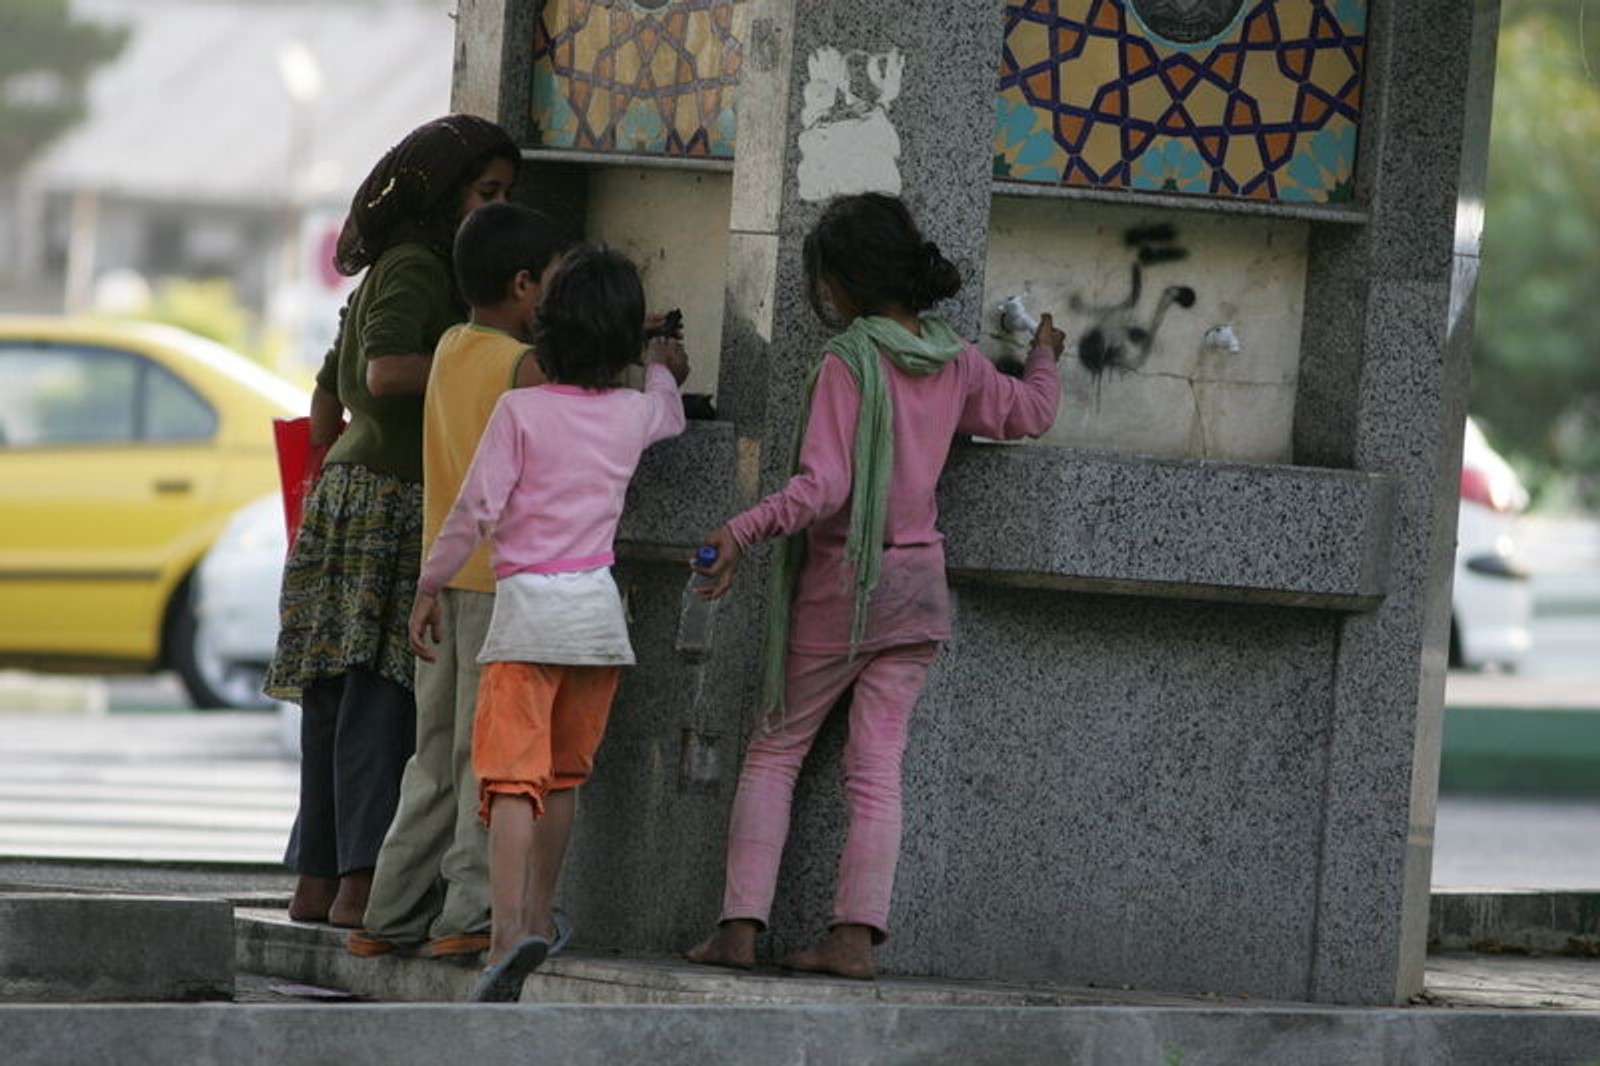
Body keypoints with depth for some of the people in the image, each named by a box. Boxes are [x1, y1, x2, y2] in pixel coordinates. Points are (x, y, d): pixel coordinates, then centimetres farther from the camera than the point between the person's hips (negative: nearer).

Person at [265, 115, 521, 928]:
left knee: (341, 695, 6)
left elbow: (328, 394, 29)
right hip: (389, 501, -10)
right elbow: (387, 372, -25)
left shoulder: (386, 274, 22)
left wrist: (329, 479, 36)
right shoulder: (413, 268, -9)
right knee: (381, 691, -14)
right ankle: (359, 883, -19)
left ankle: (317, 882, 5)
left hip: (352, 490, 10)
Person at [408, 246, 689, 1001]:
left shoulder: (520, 411, -8)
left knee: (513, 774, -11)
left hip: (526, 601, -4)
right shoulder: (631, 414, 4)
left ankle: (509, 931, -27)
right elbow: (669, 414, 30)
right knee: (564, 771, 19)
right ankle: (539, 913, 31)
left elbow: (475, 512, -9)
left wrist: (428, 587, 2)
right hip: (598, 605, 4)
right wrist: (662, 370, 50)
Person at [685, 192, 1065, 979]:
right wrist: (1044, 360, 41)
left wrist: (743, 532, -26)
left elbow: (823, 485, -23)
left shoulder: (848, 363, -15)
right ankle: (856, 934, -4)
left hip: (840, 585, -5)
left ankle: (740, 924, -1)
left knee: (775, 752, 6)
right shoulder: (955, 363, 4)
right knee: (876, 767, 4)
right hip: (917, 584, 5)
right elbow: (1030, 413, 22)